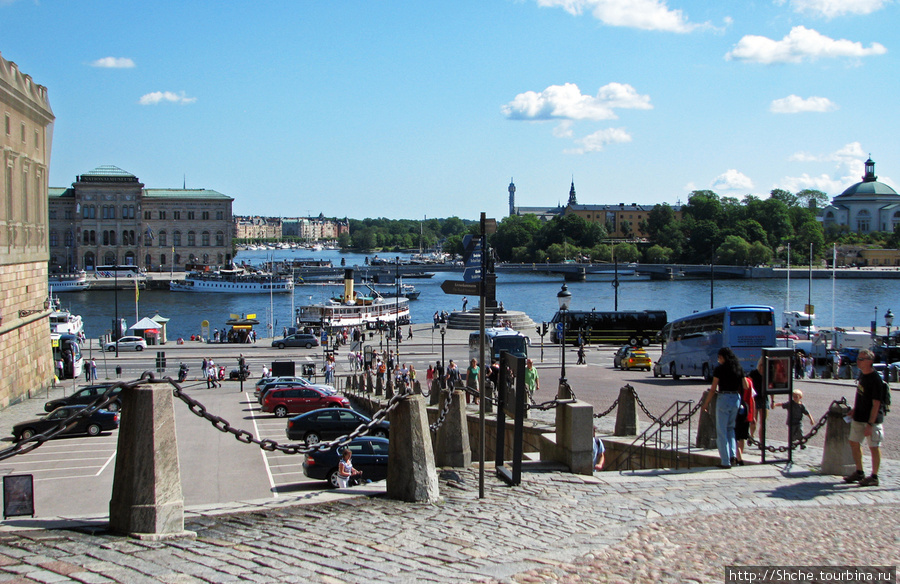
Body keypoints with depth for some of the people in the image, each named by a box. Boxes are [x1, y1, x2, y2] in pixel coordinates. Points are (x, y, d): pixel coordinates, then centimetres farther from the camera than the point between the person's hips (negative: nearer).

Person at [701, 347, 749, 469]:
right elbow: (746, 386, 8)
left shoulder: (719, 369, -7)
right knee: (730, 427, 22)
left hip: (723, 399, -5)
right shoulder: (739, 368, 7)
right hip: (736, 399, 5)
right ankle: (733, 453, 6)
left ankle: (725, 461, 2)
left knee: (722, 431, 3)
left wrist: (706, 403, 1)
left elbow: (713, 389, -7)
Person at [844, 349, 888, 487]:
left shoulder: (875, 379, -21)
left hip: (872, 419, -9)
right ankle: (859, 473, 26)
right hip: (859, 417, 9)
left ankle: (874, 477, 11)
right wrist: (854, 409, 17)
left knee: (874, 447, 2)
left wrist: (870, 424, -23)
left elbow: (876, 404, -22)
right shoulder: (861, 374, 5)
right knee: (854, 443, 13)